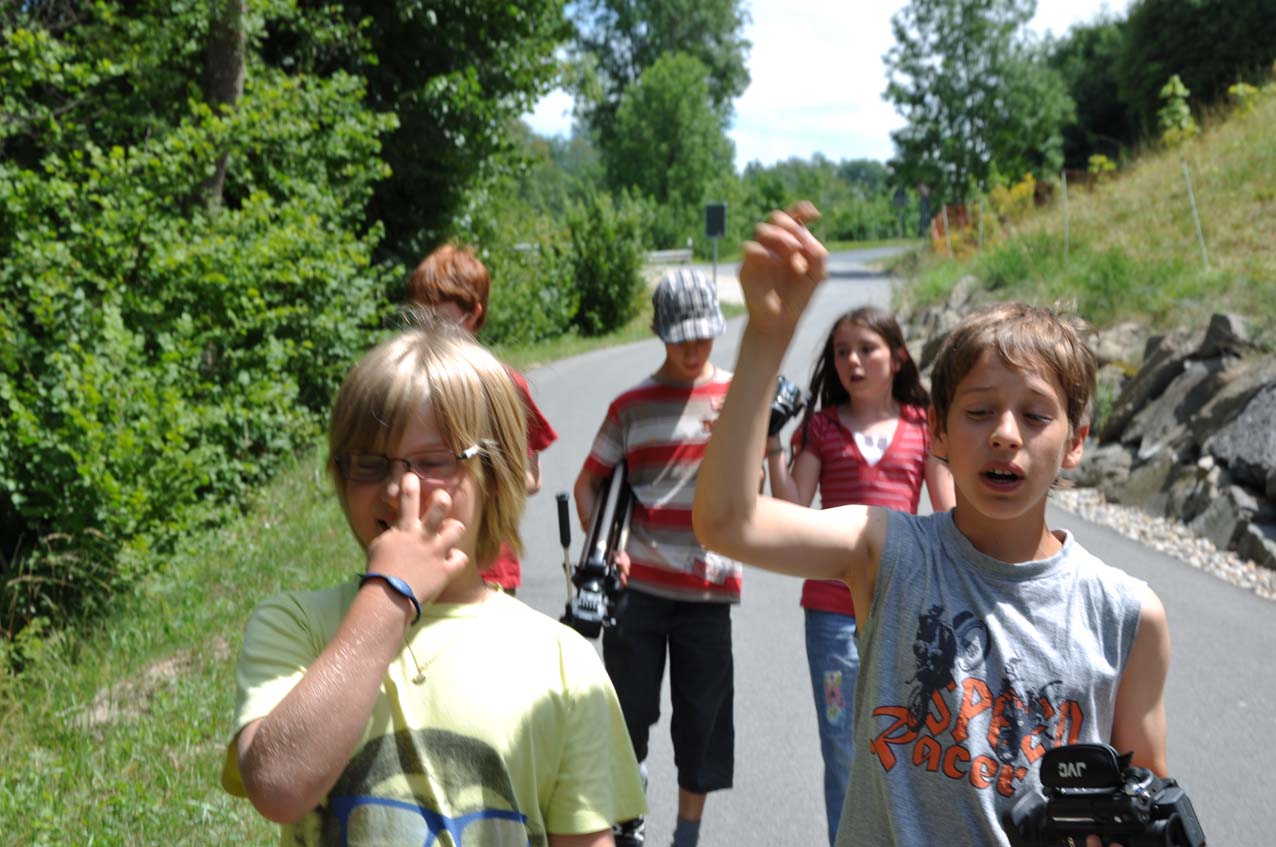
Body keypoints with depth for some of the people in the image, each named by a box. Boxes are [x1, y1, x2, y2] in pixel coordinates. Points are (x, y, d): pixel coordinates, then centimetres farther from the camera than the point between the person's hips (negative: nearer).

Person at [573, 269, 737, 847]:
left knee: (703, 715, 6)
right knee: (630, 709, 8)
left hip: (709, 587, 0)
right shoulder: (632, 405, 3)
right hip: (639, 583, 0)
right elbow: (588, 483, 9)